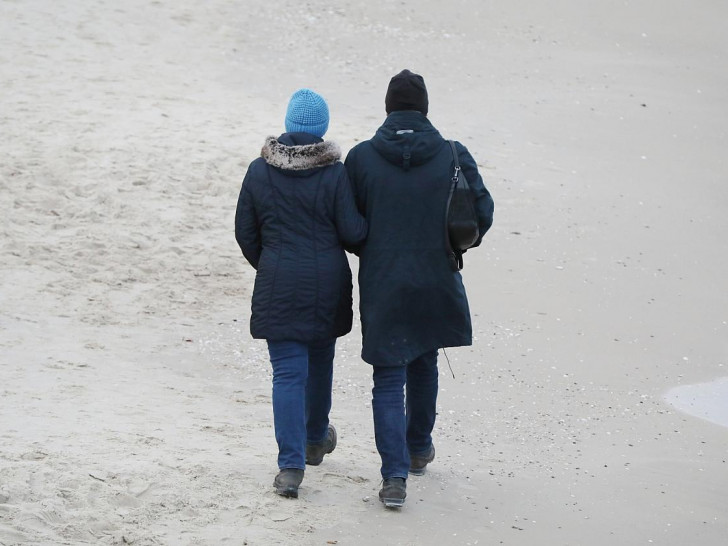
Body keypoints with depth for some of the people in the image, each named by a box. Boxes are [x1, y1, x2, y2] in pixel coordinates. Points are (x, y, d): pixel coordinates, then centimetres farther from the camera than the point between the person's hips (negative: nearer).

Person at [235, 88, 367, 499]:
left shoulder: (260, 171, -4)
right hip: (327, 282, 0)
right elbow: (352, 232, -11)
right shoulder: (335, 173, -10)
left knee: (288, 372, -1)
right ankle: (316, 439, 42)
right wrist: (369, 226, 12)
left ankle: (291, 466, -11)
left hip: (278, 284, 0)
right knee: (320, 362, 21)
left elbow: (245, 233, 3)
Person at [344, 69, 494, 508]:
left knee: (389, 380, 2)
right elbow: (483, 212, -5)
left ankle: (395, 475, -10)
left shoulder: (361, 158, -8)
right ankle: (419, 449, 41)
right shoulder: (453, 155, -7)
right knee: (424, 364, 24)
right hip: (437, 286, 2)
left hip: (382, 287, -2)